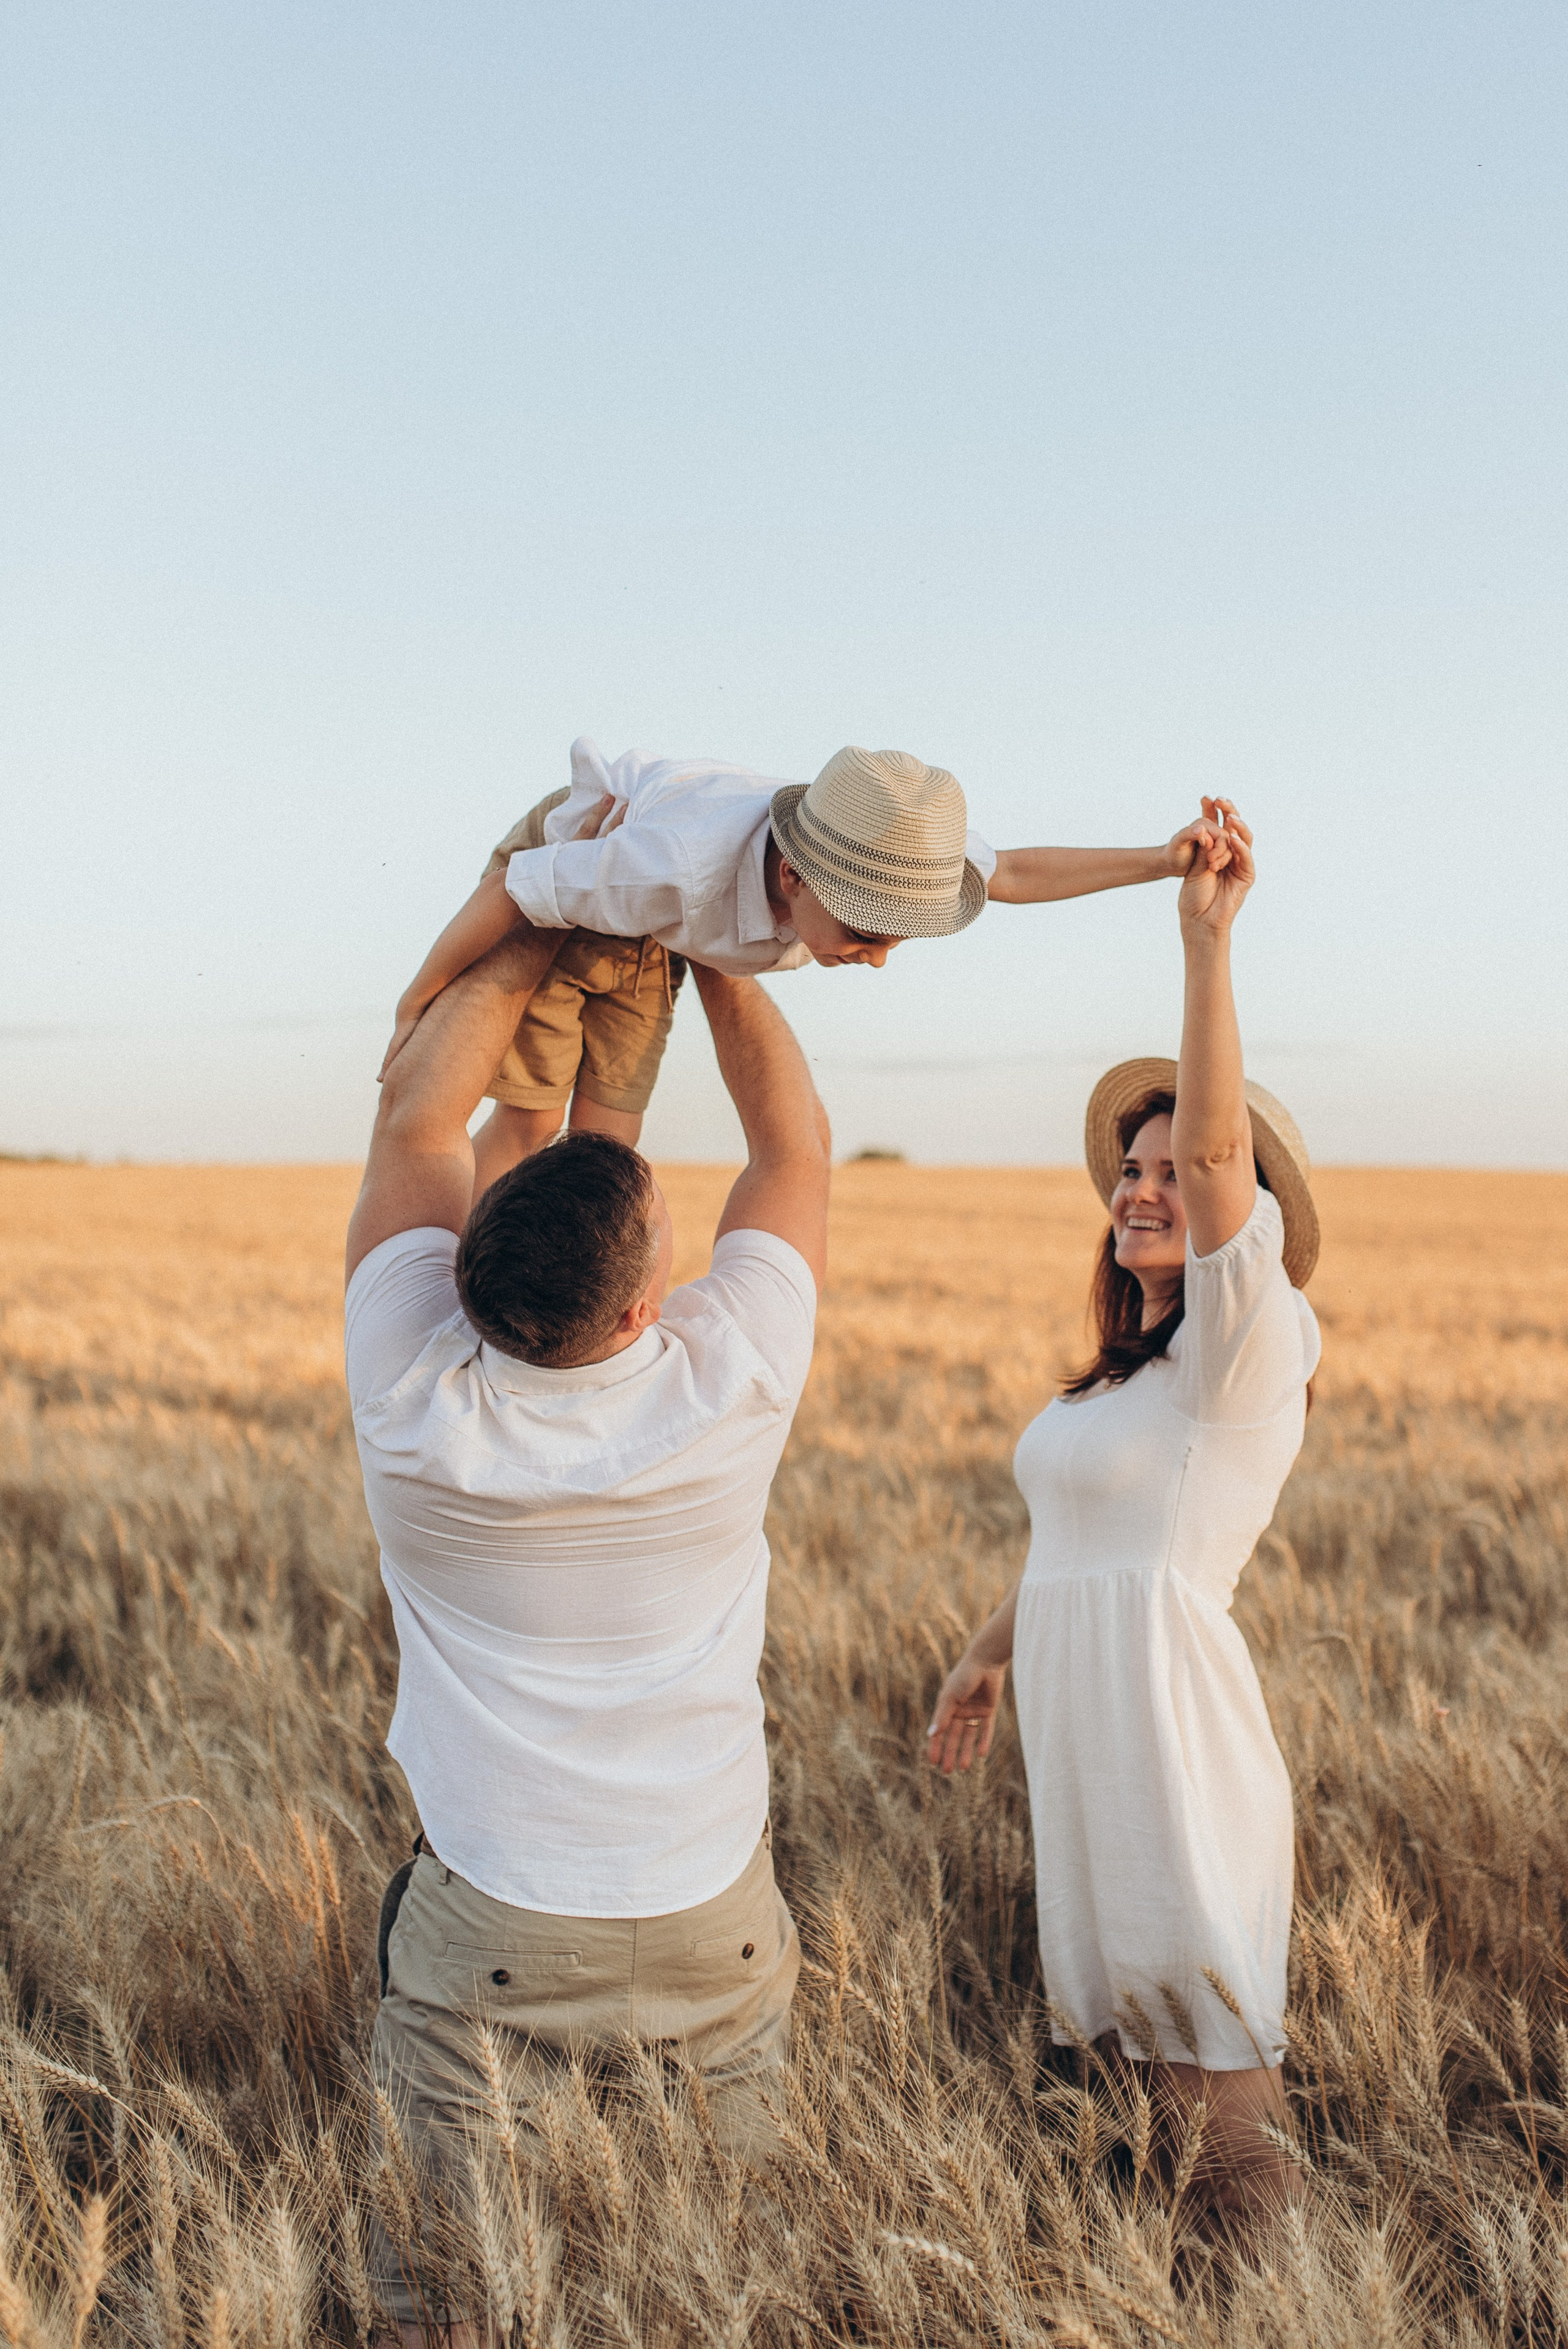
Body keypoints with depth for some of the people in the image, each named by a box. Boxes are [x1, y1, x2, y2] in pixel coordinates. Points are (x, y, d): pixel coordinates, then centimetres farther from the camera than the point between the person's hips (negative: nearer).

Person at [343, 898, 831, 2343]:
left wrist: (540, 930, -2)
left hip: (488, 1941, -1)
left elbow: (416, 1115, -6)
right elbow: (794, 1137, -4)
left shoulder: (420, 1403, -20)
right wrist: (710, 939, 2)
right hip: (714, 1924, 1)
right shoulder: (729, 1388, -21)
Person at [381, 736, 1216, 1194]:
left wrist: (1162, 859, -24)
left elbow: (1010, 875, -13)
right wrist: (414, 1010, -21)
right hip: (558, 859, -5)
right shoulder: (680, 872, -48)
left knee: (608, 1135, 3)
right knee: (531, 1116, -6)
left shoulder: (889, 854, -32)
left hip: (644, 943, 5)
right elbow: (507, 893, -34)